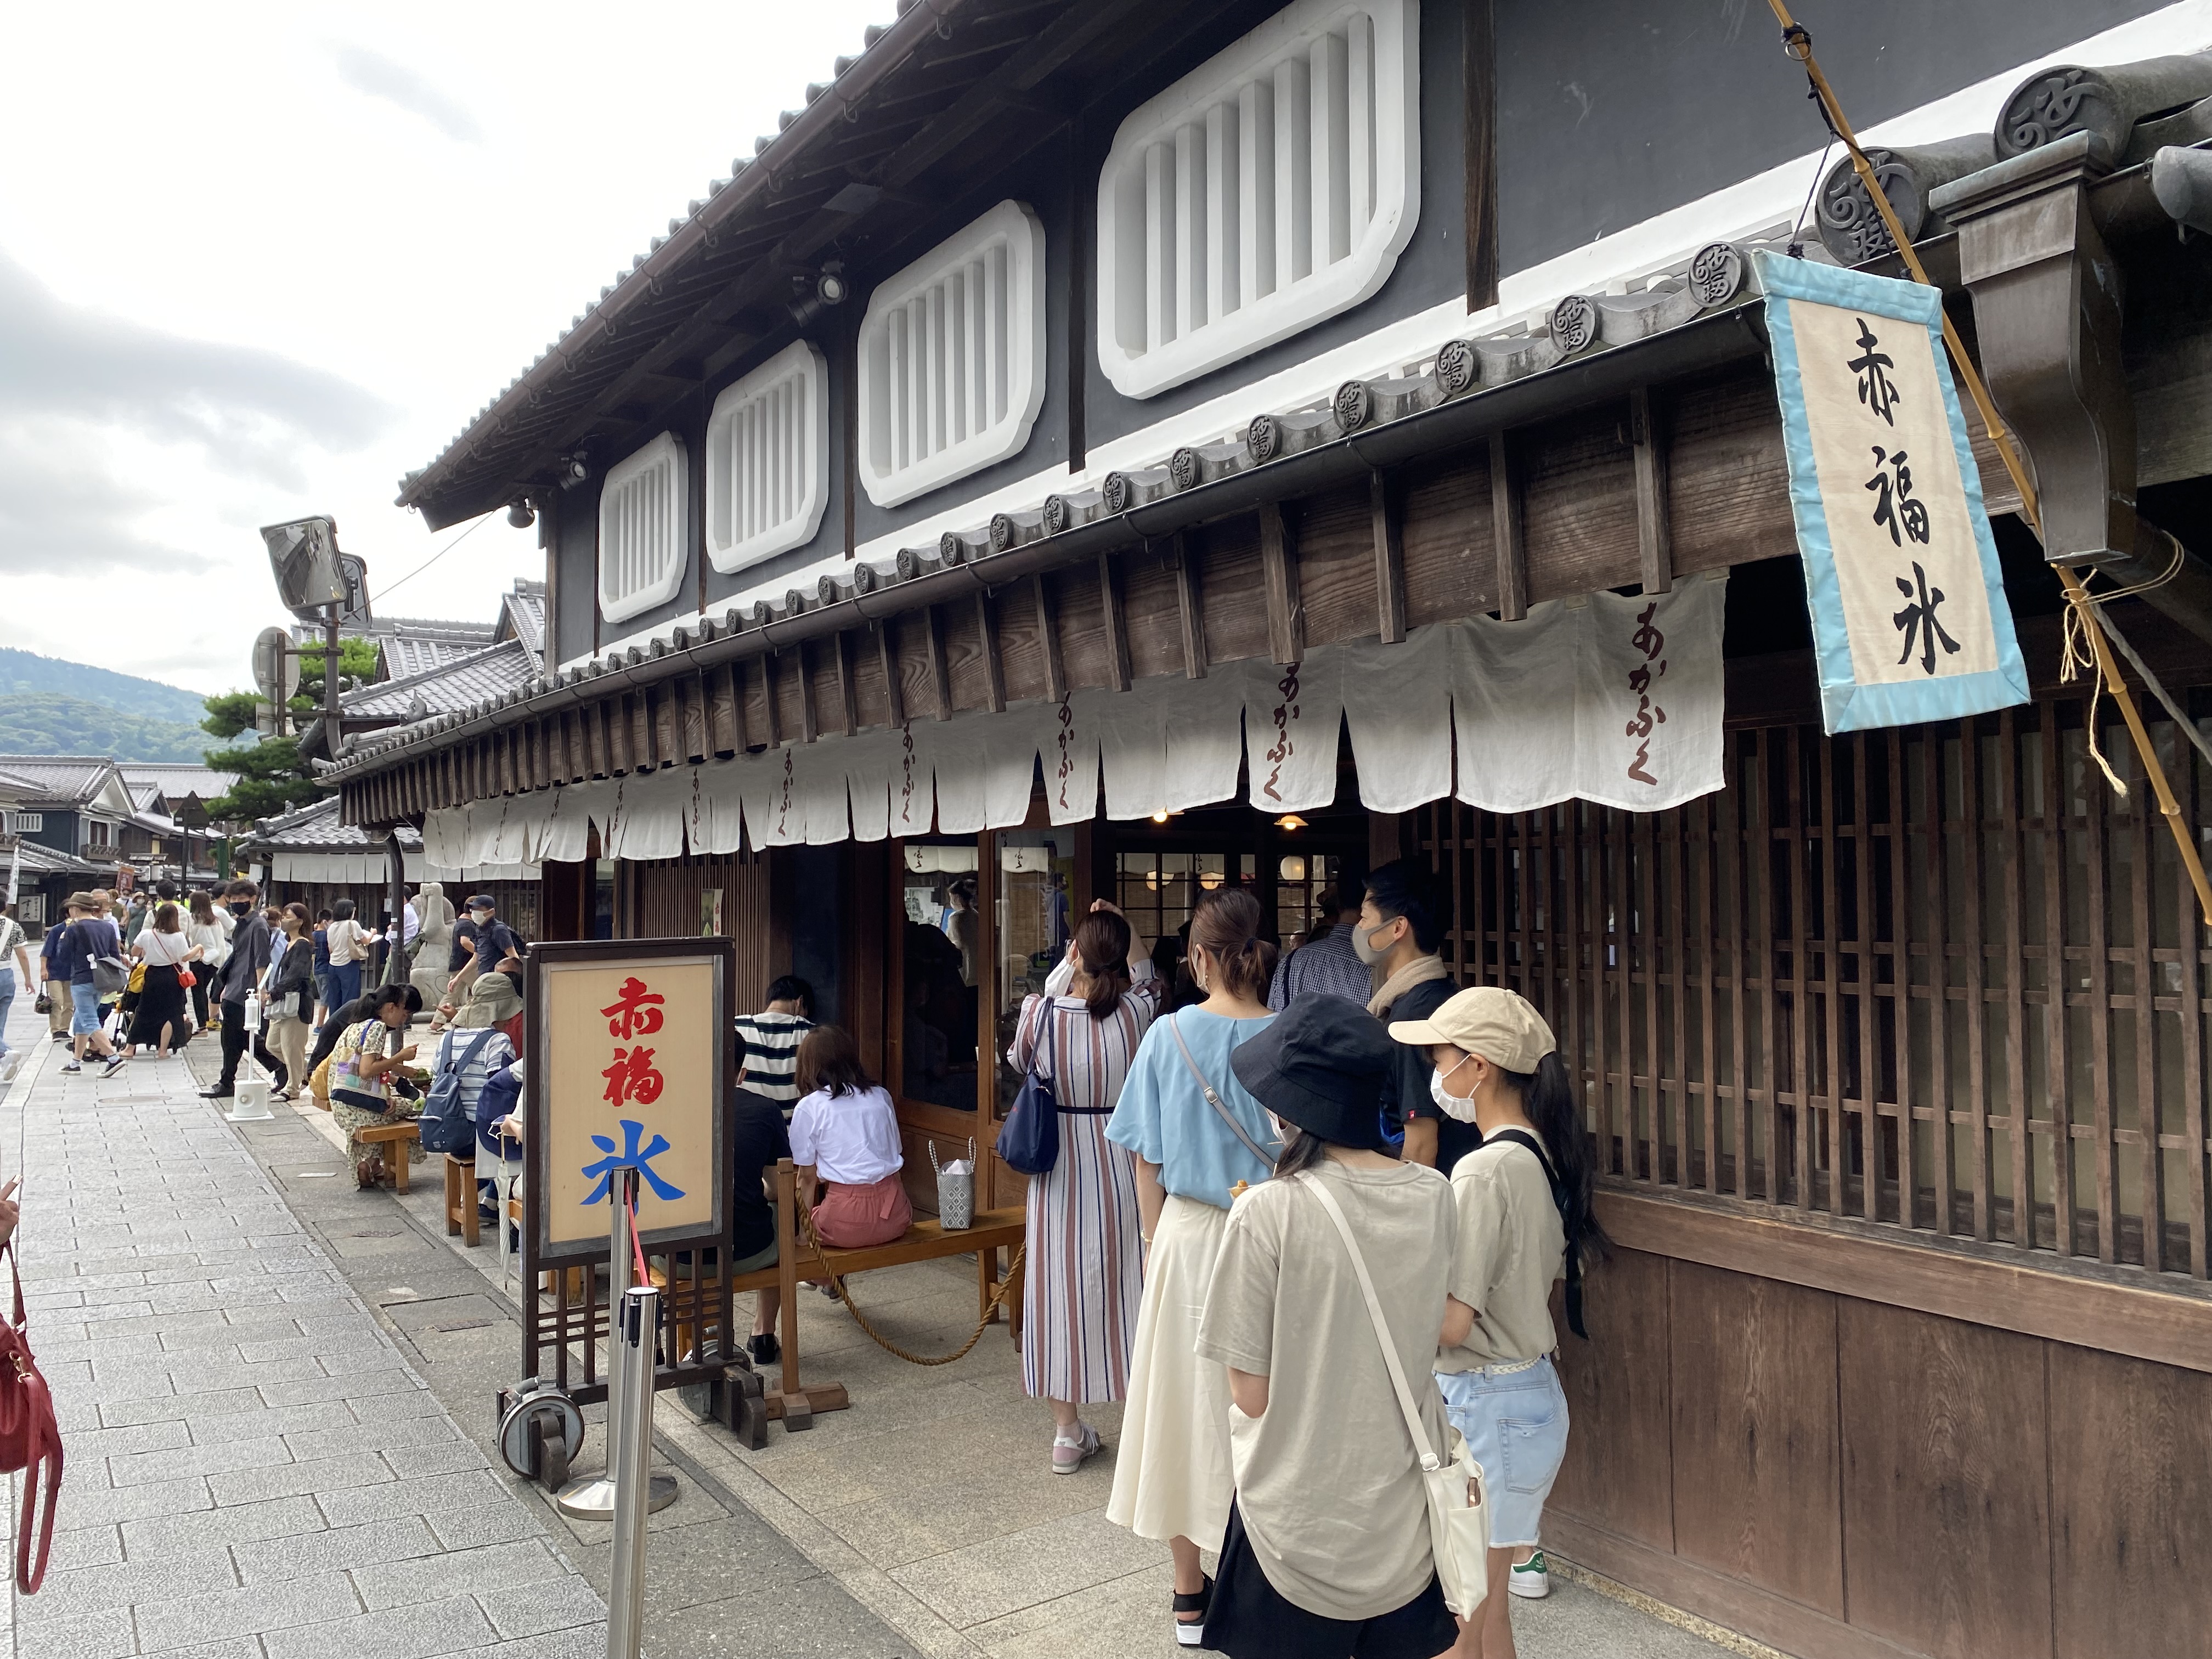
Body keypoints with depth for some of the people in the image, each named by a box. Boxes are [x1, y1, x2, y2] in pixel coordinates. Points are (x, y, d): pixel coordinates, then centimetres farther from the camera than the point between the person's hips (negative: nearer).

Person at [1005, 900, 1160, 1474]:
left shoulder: (1040, 1012, -15)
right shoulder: (1136, 1013, -12)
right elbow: (1147, 975, 14)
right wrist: (1123, 927, 6)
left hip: (1059, 1168, 0)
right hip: (1122, 1166, 0)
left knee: (1060, 1285, 11)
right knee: (1126, 1285, 10)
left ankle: (1067, 1433, 22)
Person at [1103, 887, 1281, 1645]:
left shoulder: (1168, 1035, -7)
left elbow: (1148, 1165, -1)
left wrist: (1156, 1246, 12)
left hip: (1186, 1236, 1)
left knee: (1186, 1404, 14)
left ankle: (1190, 1597, 28)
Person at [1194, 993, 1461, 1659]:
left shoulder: (1266, 1214, -21)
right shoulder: (1435, 1198, -7)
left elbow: (1251, 1395, -14)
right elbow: (1431, 1342, 6)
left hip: (1300, 1521, -4)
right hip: (1406, 1519, 4)